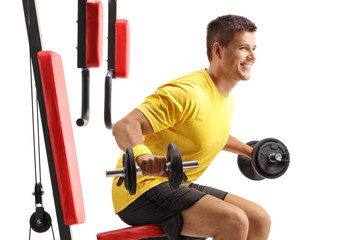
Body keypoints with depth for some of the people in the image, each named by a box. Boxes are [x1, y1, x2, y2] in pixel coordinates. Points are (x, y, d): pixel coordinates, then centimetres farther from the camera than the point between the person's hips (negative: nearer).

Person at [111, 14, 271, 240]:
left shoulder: (226, 99, 9)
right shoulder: (187, 93, -21)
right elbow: (124, 127, -30)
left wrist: (249, 151, 32)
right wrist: (144, 156, -49)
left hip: (177, 187, 10)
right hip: (141, 189, -9)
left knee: (259, 219, 2)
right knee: (234, 221, -25)